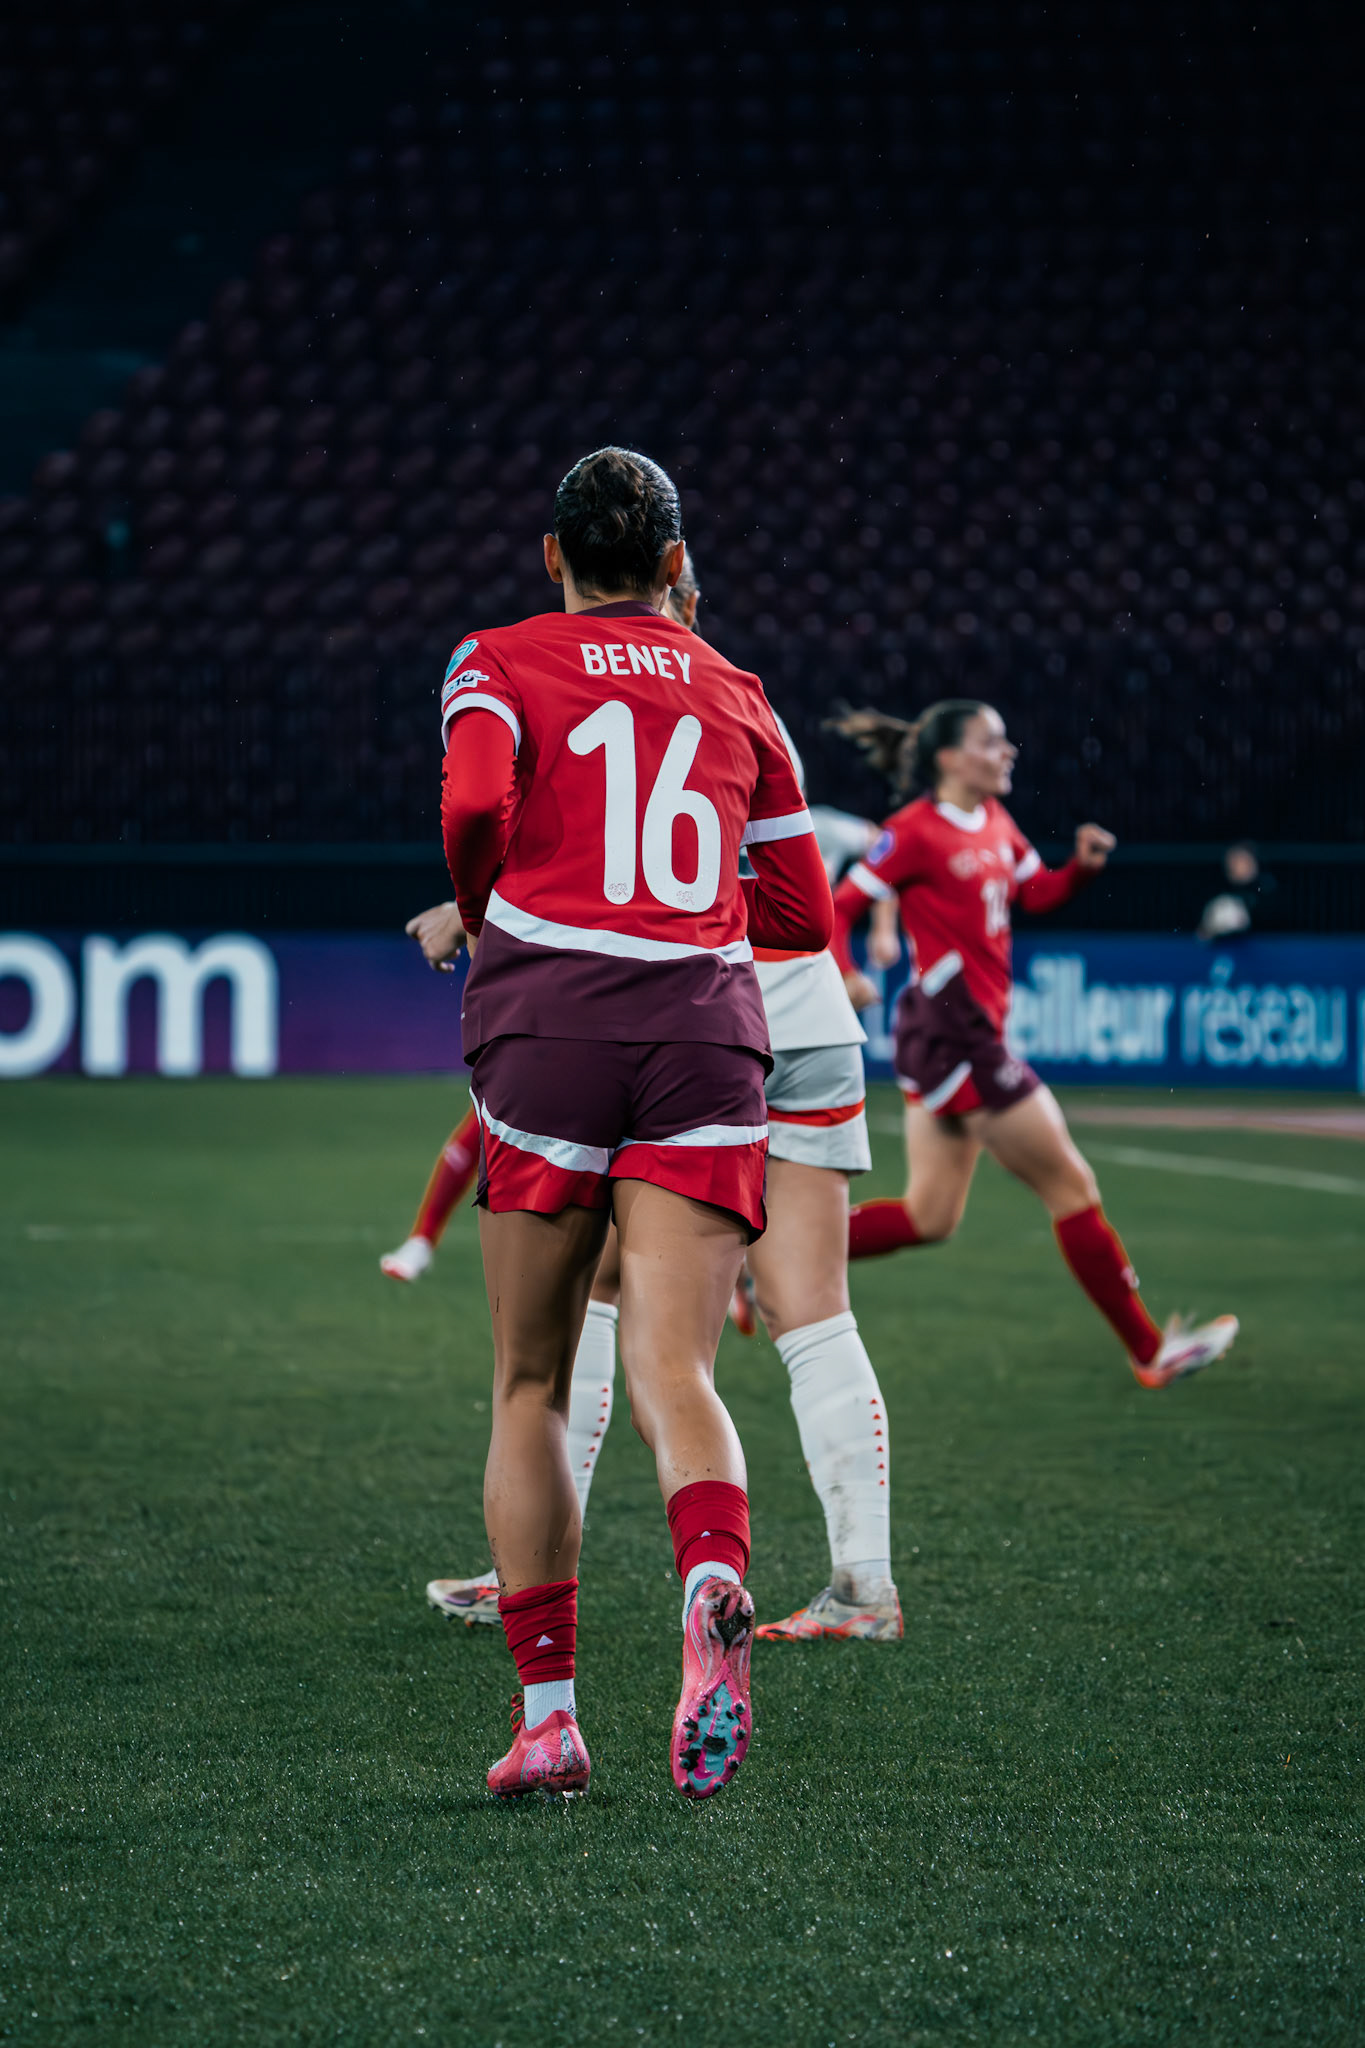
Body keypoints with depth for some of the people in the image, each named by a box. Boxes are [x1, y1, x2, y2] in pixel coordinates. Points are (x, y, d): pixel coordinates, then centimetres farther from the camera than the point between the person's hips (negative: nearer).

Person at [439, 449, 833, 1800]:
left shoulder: (499, 663, 10)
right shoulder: (731, 695, 20)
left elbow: (475, 798, -11)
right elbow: (803, 915, 22)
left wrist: (482, 916, 8)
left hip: (547, 1022, -2)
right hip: (707, 1031, 2)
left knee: (530, 1390, 10)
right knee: (674, 1376, -7)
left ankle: (546, 1708, 5)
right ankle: (713, 1589, -39)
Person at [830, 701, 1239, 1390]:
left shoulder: (995, 822, 12)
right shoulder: (915, 832, -12)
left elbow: (1036, 891, 23)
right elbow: (838, 907, -10)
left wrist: (1083, 864, 3)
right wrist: (846, 975, -27)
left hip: (974, 1032, 10)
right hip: (949, 1029, -10)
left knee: (929, 1217, 10)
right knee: (1071, 1186, -2)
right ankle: (1150, 1351, 6)